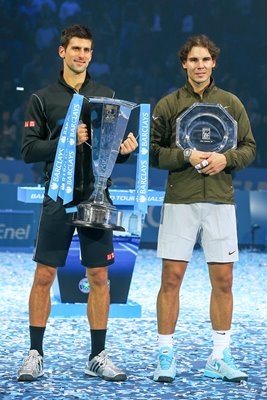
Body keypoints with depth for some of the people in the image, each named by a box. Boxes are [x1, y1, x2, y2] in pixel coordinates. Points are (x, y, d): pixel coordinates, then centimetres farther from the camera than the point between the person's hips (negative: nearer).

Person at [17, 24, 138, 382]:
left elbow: (119, 149, 11)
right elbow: (29, 150, -3)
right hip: (59, 198, -2)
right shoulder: (42, 99, 3)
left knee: (99, 277, 3)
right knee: (44, 276, -1)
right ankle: (35, 355, 9)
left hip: (96, 198, 2)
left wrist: (125, 149, -12)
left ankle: (98, 357, 11)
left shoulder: (107, 96, 10)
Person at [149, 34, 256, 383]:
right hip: (179, 200, -2)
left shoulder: (231, 103, 9)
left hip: (220, 200, 2)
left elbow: (249, 148, 9)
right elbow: (152, 151, 2)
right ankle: (165, 356, 6)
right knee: (171, 278, -2)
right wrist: (187, 156, -13)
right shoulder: (168, 104, 4)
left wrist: (226, 158, -10)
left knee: (223, 281, 3)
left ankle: (220, 358, 12)